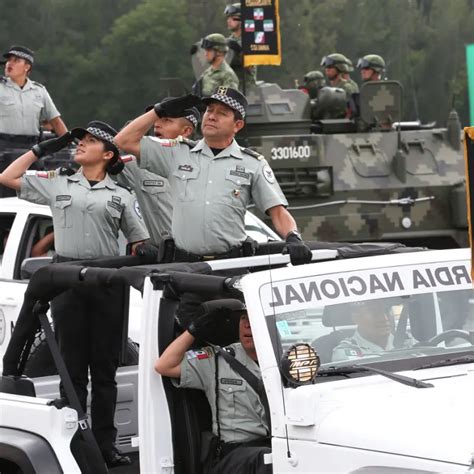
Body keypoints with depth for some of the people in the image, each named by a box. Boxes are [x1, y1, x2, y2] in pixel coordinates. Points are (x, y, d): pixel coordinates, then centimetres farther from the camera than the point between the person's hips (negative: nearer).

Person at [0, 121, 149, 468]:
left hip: (107, 282, 0)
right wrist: (42, 149, 11)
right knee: (73, 367, 0)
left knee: (105, 368, 3)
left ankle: (105, 443, 5)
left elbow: (140, 243, 11)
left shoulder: (122, 196, 11)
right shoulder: (56, 184, 11)